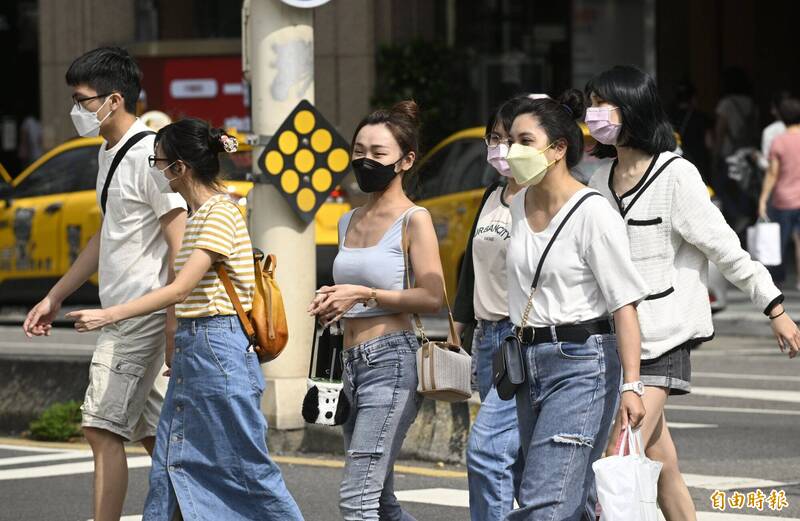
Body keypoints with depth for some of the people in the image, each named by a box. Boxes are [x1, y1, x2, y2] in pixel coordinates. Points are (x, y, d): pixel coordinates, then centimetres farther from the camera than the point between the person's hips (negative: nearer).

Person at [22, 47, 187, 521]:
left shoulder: (148, 155, -15)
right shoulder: (109, 153, 16)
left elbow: (179, 243, -19)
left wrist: (174, 321, -23)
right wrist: (55, 298, 25)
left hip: (143, 313, -10)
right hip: (122, 314, 10)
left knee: (103, 428, -11)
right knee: (152, 433, 12)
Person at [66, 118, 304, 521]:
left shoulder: (220, 213, -14)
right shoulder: (198, 215, 16)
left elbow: (181, 289, -21)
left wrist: (109, 315, -24)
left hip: (219, 351, -10)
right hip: (191, 349, 10)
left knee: (247, 467, -4)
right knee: (170, 466, 6)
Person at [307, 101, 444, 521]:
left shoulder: (413, 219, -6)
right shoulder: (348, 222, 17)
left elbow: (431, 297, -14)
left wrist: (364, 294, -16)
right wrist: (331, 304, 8)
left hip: (392, 360, -9)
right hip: (354, 362, 9)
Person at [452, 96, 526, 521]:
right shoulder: (492, 199, 16)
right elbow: (472, 267, 24)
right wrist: (457, 330, 22)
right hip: (489, 339, 9)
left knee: (486, 446, -17)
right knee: (519, 460, 10)